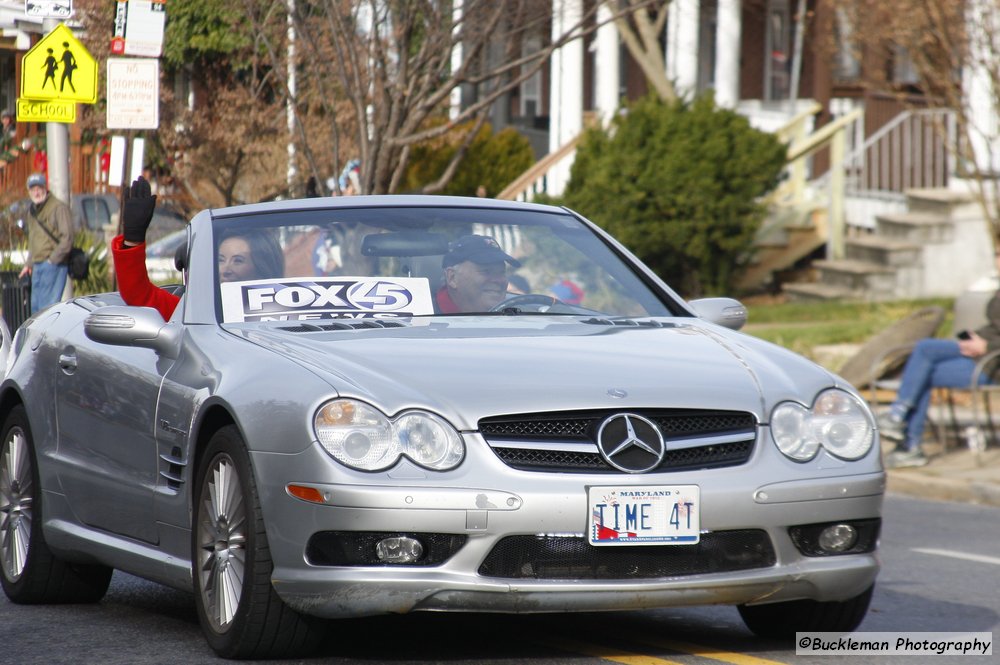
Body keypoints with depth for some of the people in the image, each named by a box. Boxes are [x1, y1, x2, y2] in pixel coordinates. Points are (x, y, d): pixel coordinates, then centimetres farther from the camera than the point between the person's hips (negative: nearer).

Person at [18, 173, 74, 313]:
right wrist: (28, 263, 22)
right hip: (37, 267, 9)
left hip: (53, 265, -9)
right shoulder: (32, 210, 18)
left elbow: (67, 238, -14)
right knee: (35, 306, 10)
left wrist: (52, 260, -15)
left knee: (48, 306, -13)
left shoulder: (59, 208, -9)